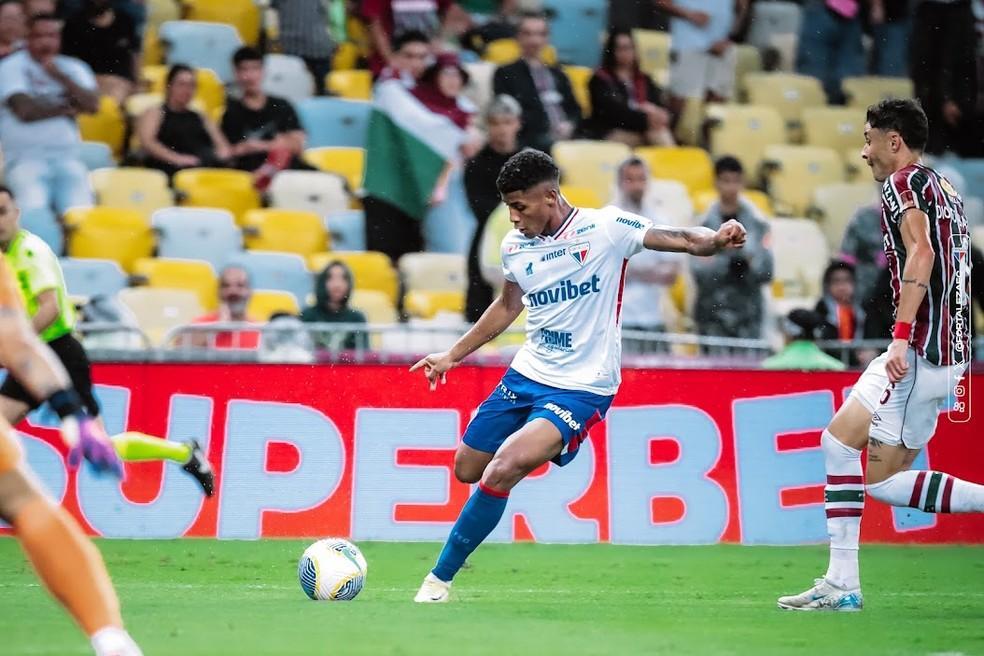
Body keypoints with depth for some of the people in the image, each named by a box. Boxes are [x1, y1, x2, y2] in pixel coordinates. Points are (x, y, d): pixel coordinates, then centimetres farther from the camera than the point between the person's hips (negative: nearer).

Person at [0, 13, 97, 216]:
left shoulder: (73, 68, 16)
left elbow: (92, 105, -1)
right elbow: (25, 110, -12)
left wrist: (59, 76, -8)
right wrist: (68, 108, 1)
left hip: (67, 156, 3)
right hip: (26, 158, -3)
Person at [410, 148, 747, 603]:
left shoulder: (605, 227, -14)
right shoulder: (515, 245, 3)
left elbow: (681, 240, -18)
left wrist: (714, 240, -41)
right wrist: (452, 355, 22)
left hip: (580, 388, -7)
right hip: (526, 374, 7)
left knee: (502, 469, -24)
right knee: (467, 470, 13)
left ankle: (440, 577, -11)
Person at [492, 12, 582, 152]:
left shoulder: (558, 74, 27)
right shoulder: (505, 74, 11)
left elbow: (575, 110, 22)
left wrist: (569, 125, -3)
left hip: (568, 139, 4)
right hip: (532, 140, -4)